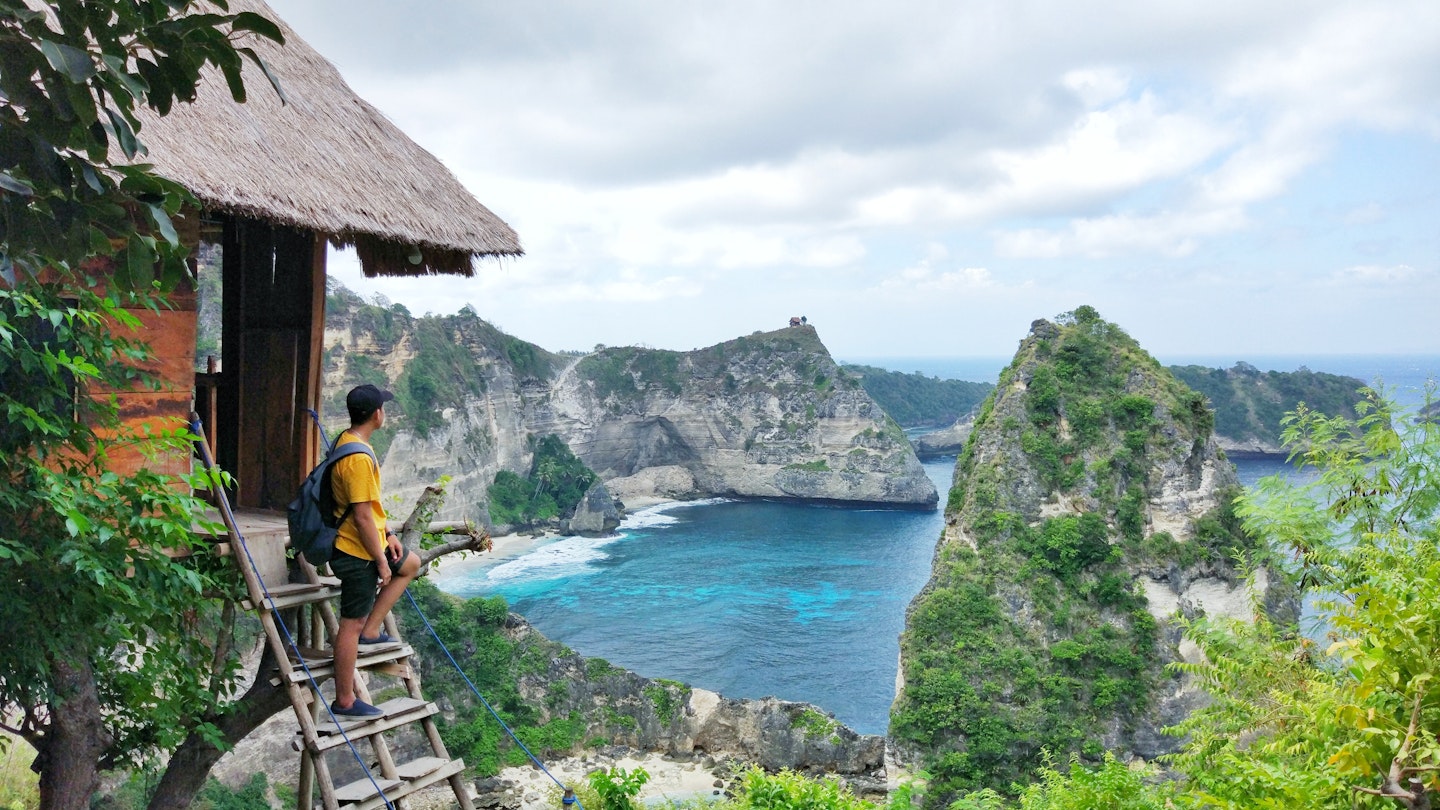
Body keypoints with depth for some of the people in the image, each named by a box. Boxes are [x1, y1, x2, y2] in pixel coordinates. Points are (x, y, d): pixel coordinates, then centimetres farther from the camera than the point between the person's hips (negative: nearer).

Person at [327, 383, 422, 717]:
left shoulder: (347, 442, 6)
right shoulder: (358, 458, -26)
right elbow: (362, 516, -26)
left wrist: (388, 534, 18)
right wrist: (381, 561, -17)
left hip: (369, 541, 10)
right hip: (357, 552, -10)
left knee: (411, 565, 28)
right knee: (352, 623, 0)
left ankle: (372, 630, 24)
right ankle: (345, 701, 11)